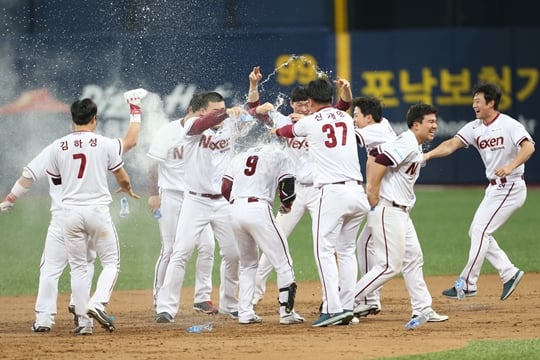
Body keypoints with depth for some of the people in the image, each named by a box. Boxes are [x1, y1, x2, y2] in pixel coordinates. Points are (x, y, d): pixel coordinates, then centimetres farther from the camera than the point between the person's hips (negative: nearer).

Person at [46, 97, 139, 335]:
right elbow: (122, 178, 4)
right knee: (111, 262, 8)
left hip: (70, 212, 2)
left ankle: (83, 320, 5)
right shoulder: (106, 144, -4)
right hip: (97, 209, -2)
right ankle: (98, 304, -15)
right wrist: (128, 190, 26)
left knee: (78, 267, 9)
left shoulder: (58, 146, 2)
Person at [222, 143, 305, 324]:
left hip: (235, 210, 5)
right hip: (259, 209, -5)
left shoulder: (240, 157, 22)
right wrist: (286, 205, 25)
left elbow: (225, 189, 13)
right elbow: (288, 187, 5)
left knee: (248, 263, 21)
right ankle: (286, 311, -5)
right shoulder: (278, 155, 11)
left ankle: (245, 312, 13)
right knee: (283, 262, 2)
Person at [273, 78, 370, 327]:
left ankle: (333, 308, -17)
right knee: (346, 250, 14)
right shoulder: (346, 119, 15)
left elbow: (289, 131, 27)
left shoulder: (309, 122, 4)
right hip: (357, 192, 6)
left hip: (333, 193, -5)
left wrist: (276, 131, 51)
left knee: (324, 250, -6)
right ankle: (347, 307, 11)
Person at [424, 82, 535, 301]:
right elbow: (451, 144, -3)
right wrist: (427, 155, -19)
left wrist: (511, 166, -40)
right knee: (477, 232, 9)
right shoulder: (475, 128, 7)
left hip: (511, 187, -9)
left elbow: (528, 147, -26)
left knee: (481, 231, -11)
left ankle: (467, 284, -7)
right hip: (494, 188, 9)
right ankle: (509, 273, 14)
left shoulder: (509, 125, -14)